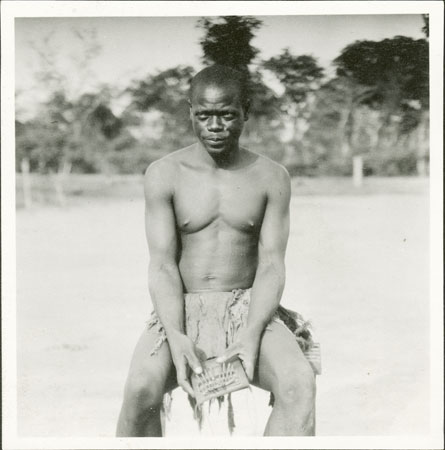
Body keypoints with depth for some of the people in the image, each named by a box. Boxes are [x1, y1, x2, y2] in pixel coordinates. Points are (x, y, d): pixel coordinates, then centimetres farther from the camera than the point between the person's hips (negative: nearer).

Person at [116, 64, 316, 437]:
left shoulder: (272, 178, 2)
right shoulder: (164, 175, 0)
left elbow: (272, 265, -3)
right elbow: (162, 264, -5)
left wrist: (252, 334, -20)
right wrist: (176, 336, -22)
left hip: (248, 308, 1)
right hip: (180, 310, -1)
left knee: (300, 383, -29)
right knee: (141, 387, -32)